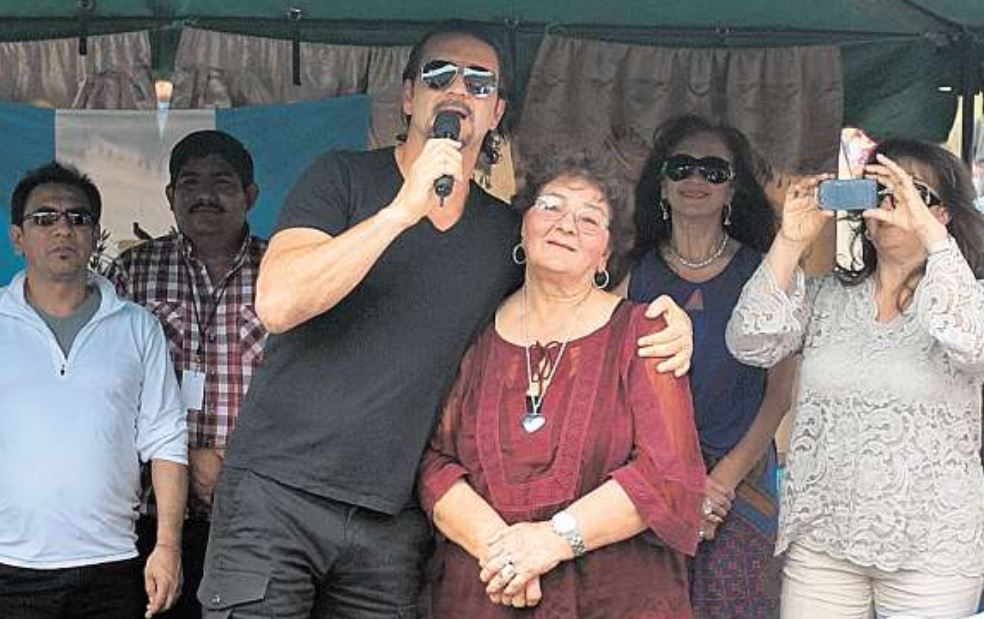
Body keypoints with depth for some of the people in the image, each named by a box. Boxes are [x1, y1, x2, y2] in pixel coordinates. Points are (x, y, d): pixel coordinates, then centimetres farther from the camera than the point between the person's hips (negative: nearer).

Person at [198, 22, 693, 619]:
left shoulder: (508, 231, 9)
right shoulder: (342, 178, -2)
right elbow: (277, 304, -16)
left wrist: (667, 321, -1)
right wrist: (404, 210, -23)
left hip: (395, 522, 3)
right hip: (278, 491, -3)